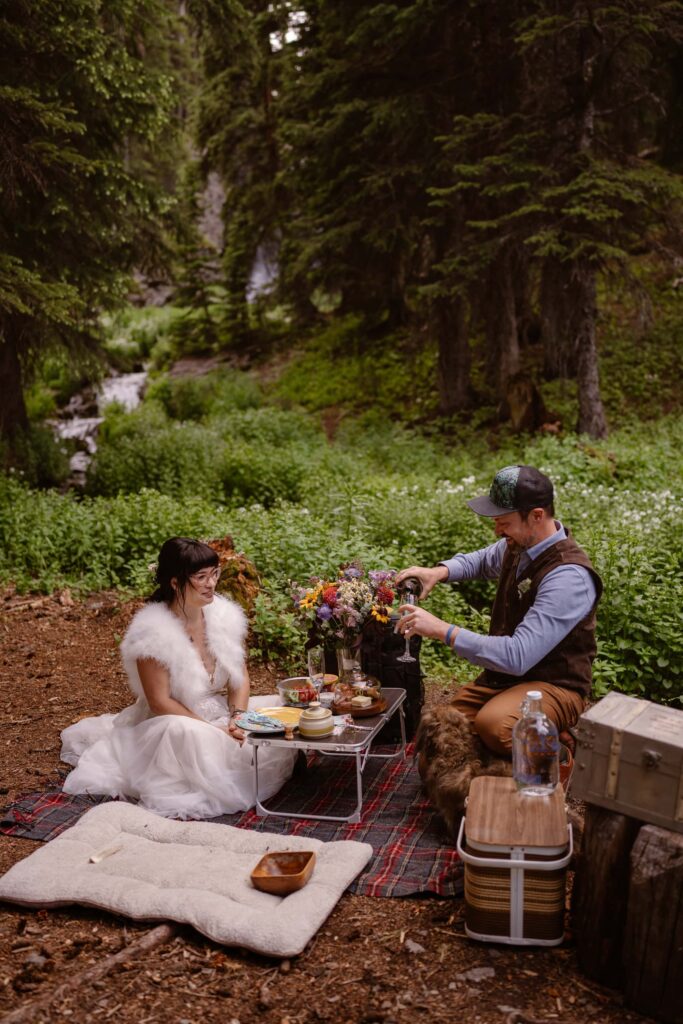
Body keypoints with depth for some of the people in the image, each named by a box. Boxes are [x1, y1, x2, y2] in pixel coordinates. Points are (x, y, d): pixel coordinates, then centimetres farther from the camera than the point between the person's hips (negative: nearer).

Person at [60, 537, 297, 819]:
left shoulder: (225, 615, -5)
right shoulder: (153, 632, -21)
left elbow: (240, 676, 3)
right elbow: (160, 702, -19)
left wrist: (237, 716, -16)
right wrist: (215, 731, -23)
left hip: (220, 714, 6)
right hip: (172, 722, -6)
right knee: (190, 735, -39)